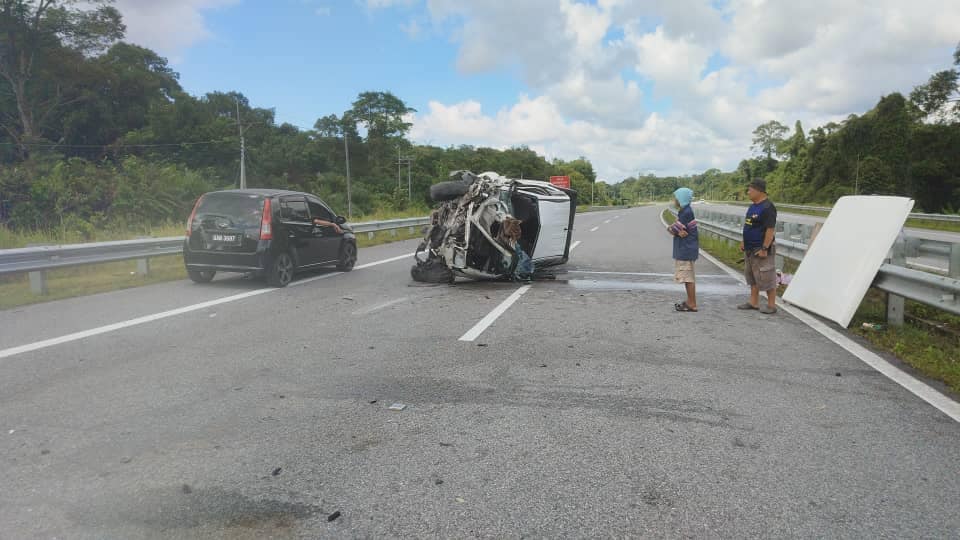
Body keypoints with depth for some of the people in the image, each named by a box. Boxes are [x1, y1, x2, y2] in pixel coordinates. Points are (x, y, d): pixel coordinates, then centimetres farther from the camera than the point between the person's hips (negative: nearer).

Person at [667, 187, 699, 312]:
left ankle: (692, 305, 1)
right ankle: (690, 301, 26)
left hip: (686, 249, -10)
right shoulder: (685, 211, 13)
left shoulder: (686, 212, -18)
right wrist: (678, 231, -10)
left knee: (687, 276, -5)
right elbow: (675, 229, 9)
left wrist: (672, 228, 0)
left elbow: (674, 229, -19)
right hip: (684, 248, 10)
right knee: (688, 276, 16)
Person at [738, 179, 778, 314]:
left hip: (761, 249, -10)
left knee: (766, 278, -2)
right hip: (750, 249, 10)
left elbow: (770, 230, -21)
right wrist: (744, 242, 18)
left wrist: (764, 248, -23)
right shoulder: (753, 206, 12)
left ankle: (771, 305, 7)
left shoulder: (767, 207, -17)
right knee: (752, 277, 15)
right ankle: (753, 302, 24)